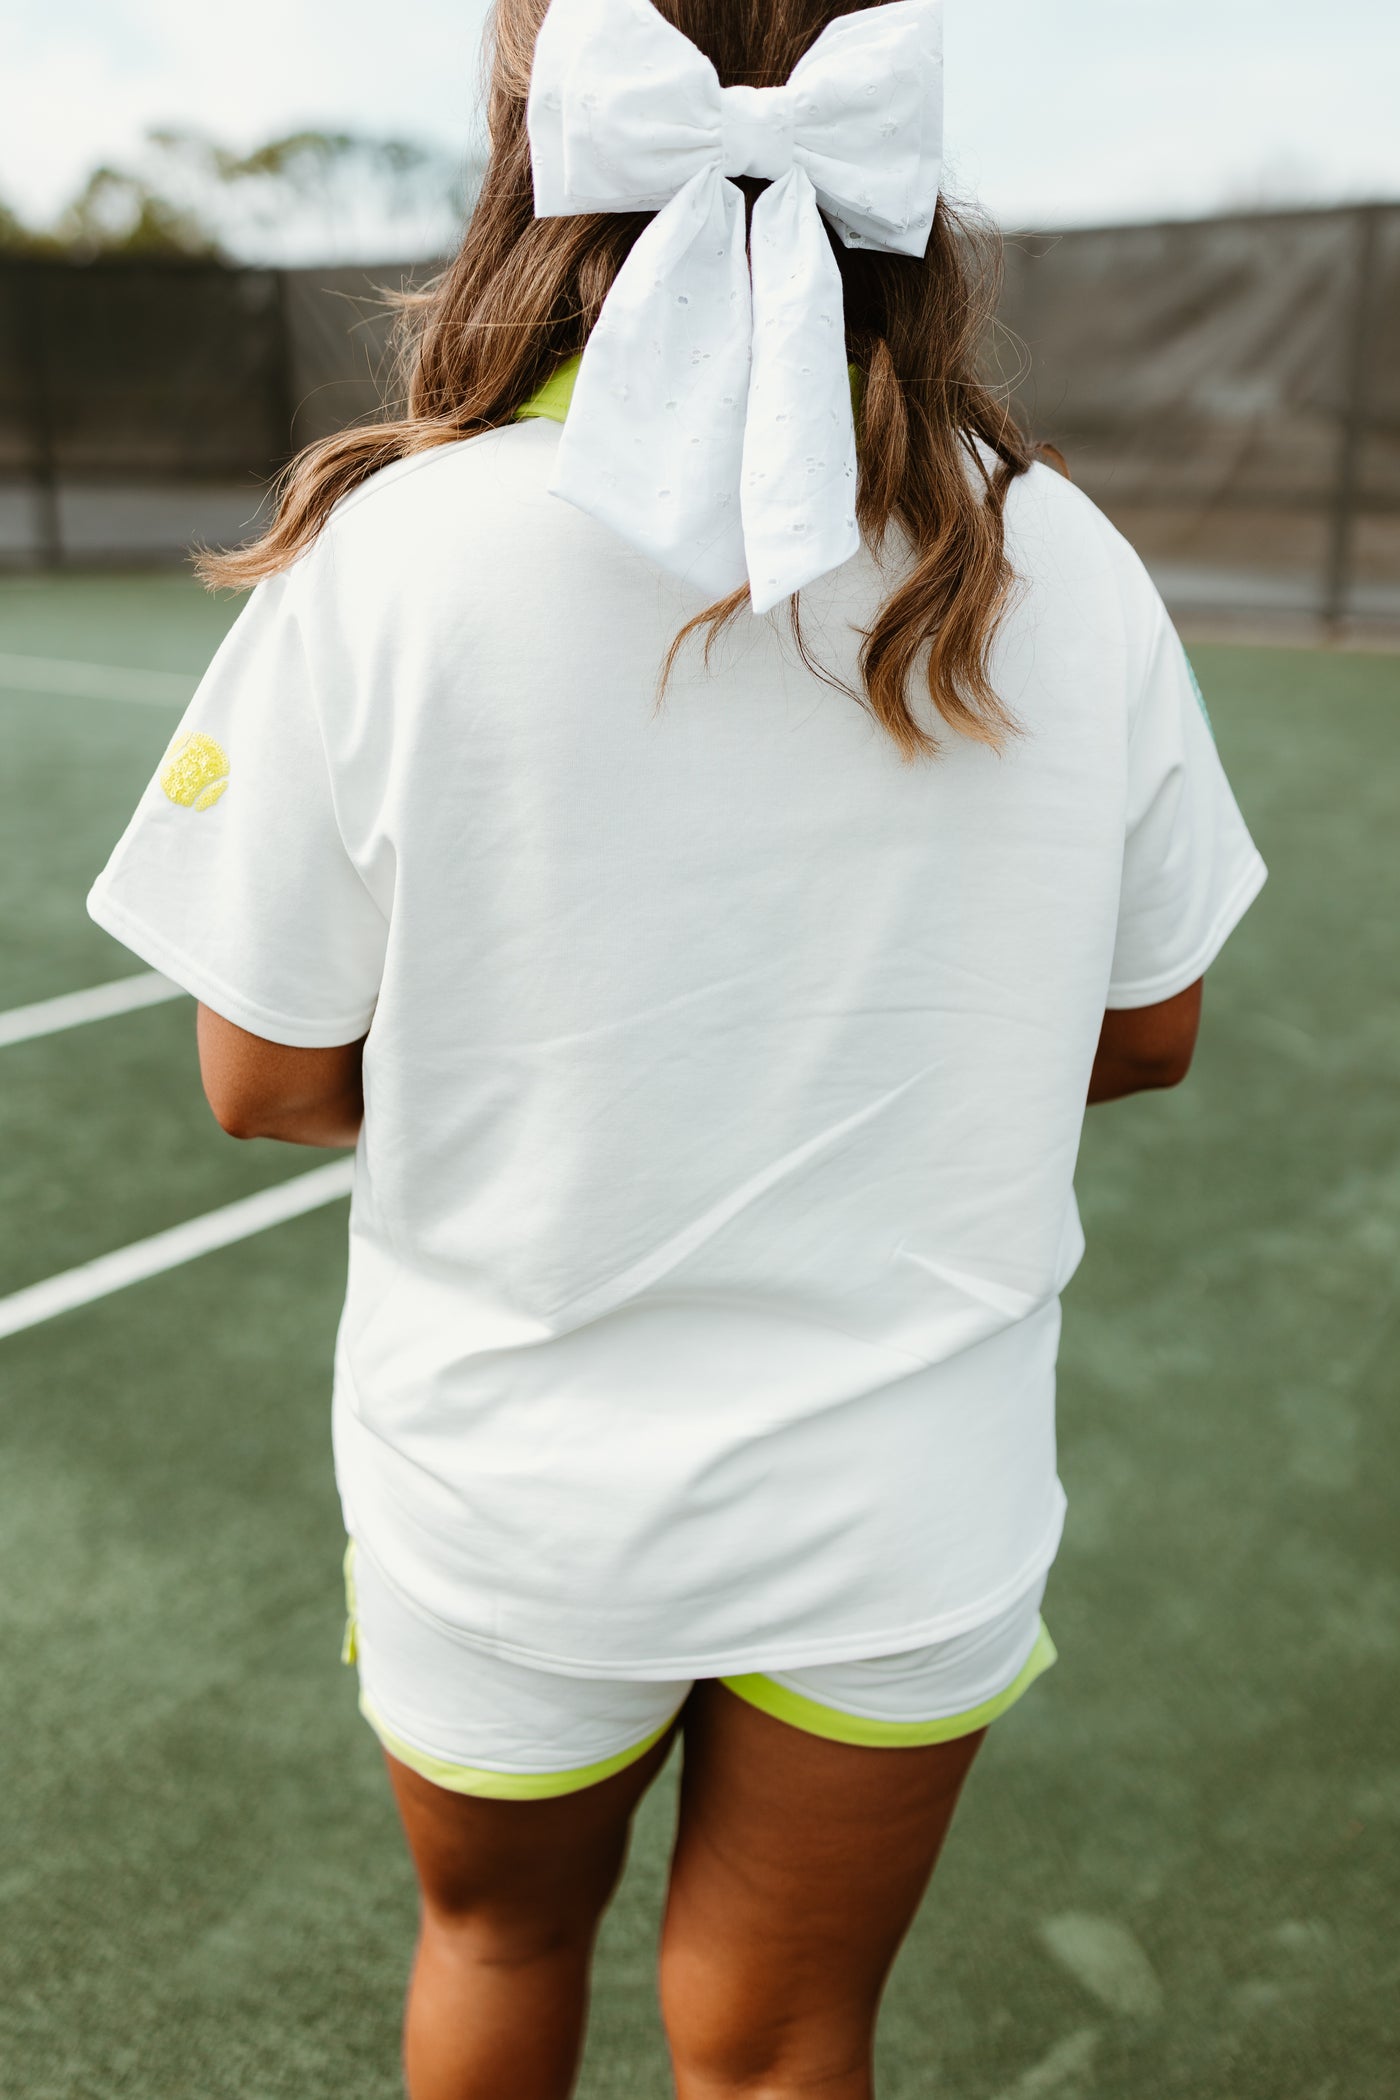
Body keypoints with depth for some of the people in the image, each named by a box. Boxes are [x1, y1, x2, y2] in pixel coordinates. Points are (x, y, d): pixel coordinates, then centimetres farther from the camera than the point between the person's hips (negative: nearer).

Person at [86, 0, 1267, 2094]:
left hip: (505, 1501, -1)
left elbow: (269, 1081, -10)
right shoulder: (1072, 572, -11)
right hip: (908, 1513, 2)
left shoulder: (380, 562, -18)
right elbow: (1146, 1033, 0)